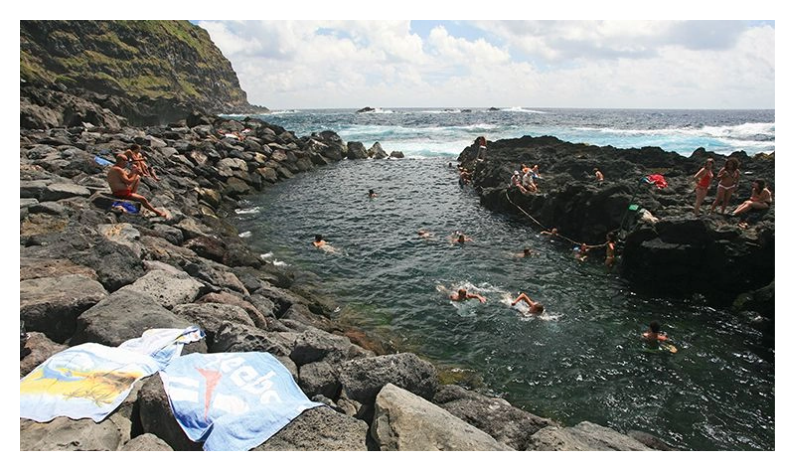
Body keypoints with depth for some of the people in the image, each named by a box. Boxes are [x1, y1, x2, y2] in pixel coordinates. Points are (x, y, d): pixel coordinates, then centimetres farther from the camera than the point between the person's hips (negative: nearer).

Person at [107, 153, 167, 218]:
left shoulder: (114, 167, 13)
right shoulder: (118, 170, -21)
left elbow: (127, 176, 19)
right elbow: (128, 182, -23)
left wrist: (133, 171, -1)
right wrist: (135, 173, -11)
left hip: (120, 190, 11)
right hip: (121, 193, -11)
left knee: (138, 177, 23)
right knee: (142, 199, -19)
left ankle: (133, 194, 11)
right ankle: (157, 212, -7)